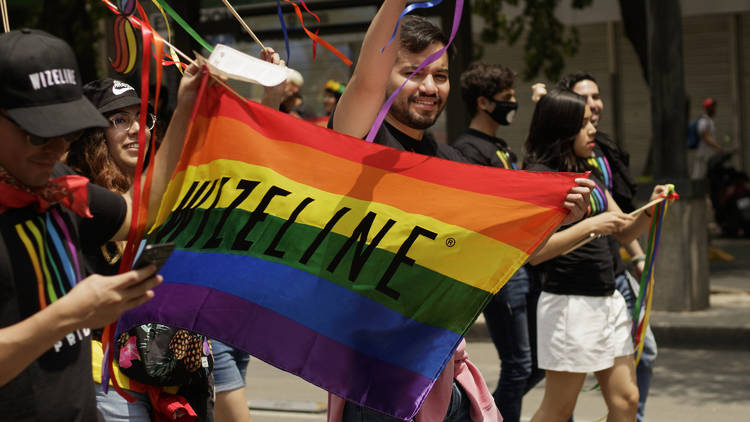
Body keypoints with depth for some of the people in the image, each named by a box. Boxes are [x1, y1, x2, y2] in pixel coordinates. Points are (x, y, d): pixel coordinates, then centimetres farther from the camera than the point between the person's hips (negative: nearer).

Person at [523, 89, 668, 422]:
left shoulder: (590, 173, 14)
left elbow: (624, 232, 18)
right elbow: (534, 252, -20)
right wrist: (590, 226, -21)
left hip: (607, 299, 8)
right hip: (569, 303, -8)